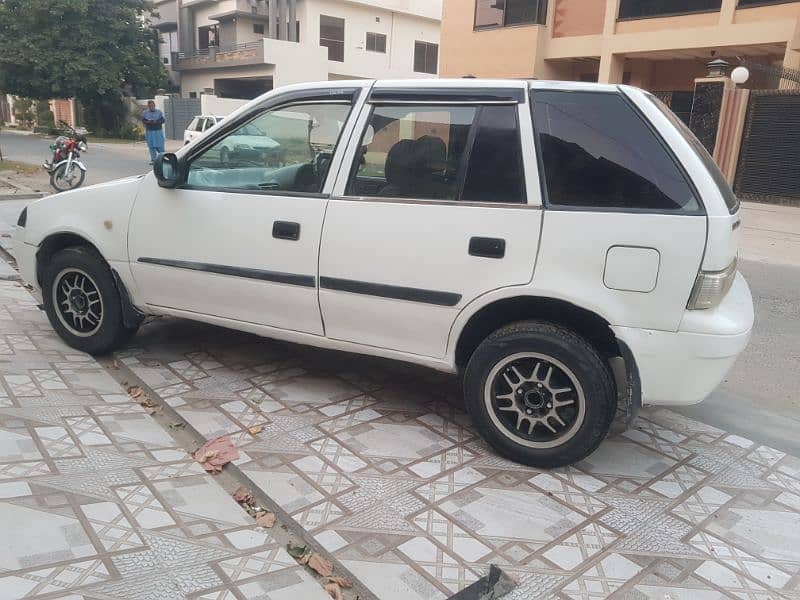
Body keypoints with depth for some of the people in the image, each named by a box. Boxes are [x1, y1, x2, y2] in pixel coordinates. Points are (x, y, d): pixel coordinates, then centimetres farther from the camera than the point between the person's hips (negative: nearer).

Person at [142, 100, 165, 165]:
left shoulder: (159, 112, 7)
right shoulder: (145, 113, 12)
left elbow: (162, 120, -2)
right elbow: (143, 120, 5)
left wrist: (156, 122, -18)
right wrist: (148, 122, -14)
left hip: (158, 131, -2)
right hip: (149, 131, 2)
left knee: (160, 146, -7)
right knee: (151, 146, 0)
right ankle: (153, 159, 5)